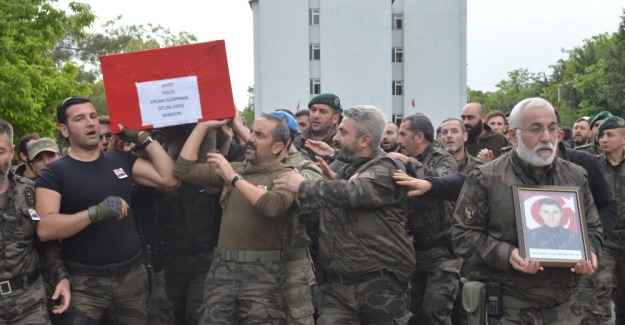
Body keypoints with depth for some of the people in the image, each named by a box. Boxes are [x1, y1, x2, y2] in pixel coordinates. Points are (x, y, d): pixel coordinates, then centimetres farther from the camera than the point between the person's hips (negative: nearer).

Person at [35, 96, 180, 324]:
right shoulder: (54, 173, -4)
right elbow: (44, 229, -16)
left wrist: (143, 138, 1)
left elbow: (169, 179, 2)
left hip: (133, 274, 4)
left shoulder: (121, 160, 9)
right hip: (84, 282, -4)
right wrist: (96, 212, -27)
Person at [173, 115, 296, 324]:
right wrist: (203, 126, 8)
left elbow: (274, 206, -24)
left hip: (262, 271, -5)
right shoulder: (233, 168, 14)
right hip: (222, 267, 5)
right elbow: (183, 171, 8)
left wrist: (235, 178, -17)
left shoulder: (283, 175, -3)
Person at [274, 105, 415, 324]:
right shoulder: (343, 173, 19)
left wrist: (302, 187, -14)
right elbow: (321, 214, 29)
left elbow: (350, 192, -25)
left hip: (380, 285, -6)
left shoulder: (384, 171, -6)